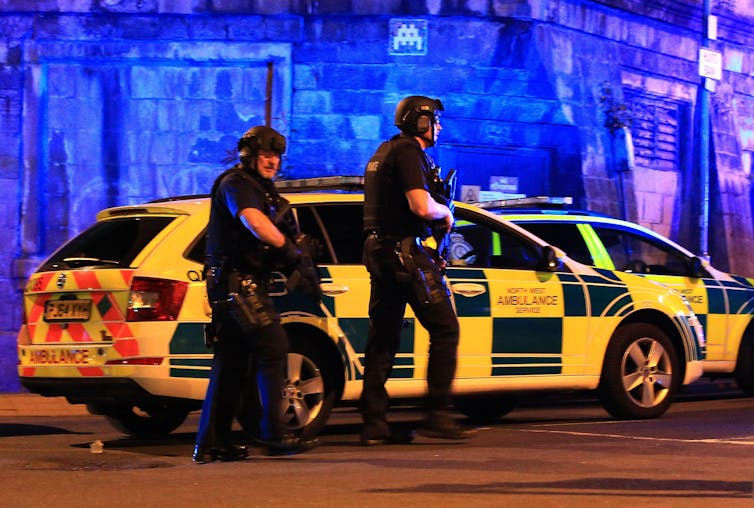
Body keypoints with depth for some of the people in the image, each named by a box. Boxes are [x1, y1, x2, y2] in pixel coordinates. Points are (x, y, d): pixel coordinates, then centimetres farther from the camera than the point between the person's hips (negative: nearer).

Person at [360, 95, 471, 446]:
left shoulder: (383, 152, 20)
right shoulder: (408, 151, -10)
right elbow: (421, 206, -22)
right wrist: (447, 212, -2)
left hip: (380, 252, 10)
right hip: (405, 252, -10)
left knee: (382, 338, 8)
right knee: (444, 329, -4)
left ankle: (373, 422, 7)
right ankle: (437, 415, -6)